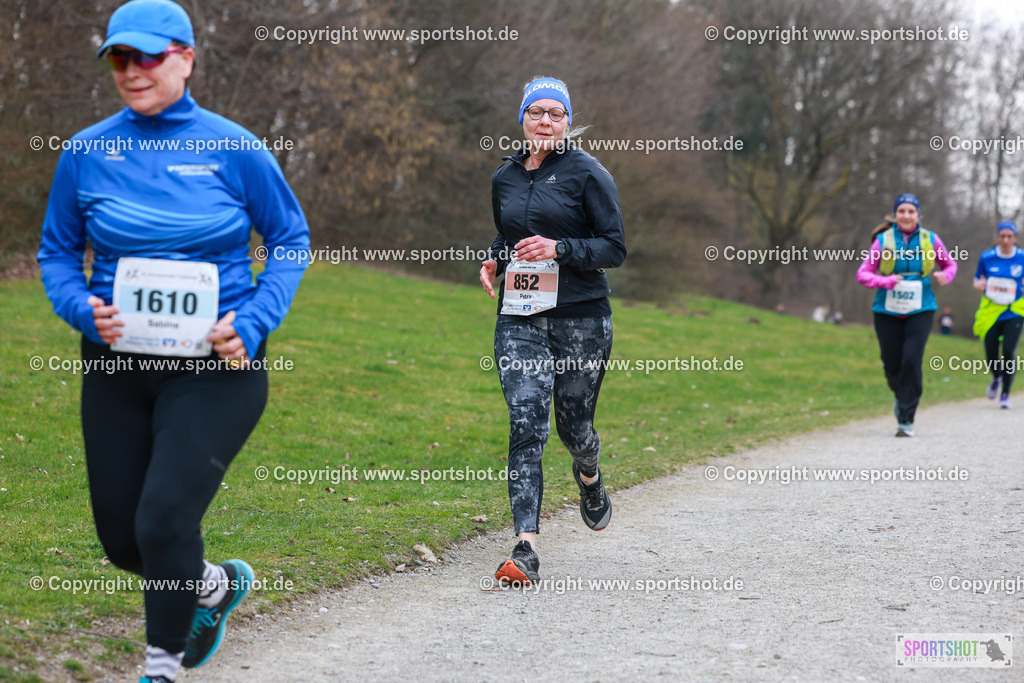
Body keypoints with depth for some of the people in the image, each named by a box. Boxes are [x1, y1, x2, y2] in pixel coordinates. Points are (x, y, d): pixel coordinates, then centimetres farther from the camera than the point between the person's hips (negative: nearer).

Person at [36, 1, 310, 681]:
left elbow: (291, 238, 5)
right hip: (118, 364, 4)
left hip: (216, 367, -4)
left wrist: (253, 323, -9)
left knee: (164, 519, -15)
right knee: (122, 538, 8)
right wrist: (83, 309, -10)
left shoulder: (234, 148, -5)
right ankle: (218, 584, 41)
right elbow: (57, 251, 11)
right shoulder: (87, 153, 1)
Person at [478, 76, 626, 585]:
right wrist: (494, 260, 5)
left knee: (573, 423, 7)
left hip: (581, 317, -3)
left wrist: (559, 248, -21)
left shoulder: (587, 174, -4)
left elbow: (615, 247, -6)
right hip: (520, 318, 3)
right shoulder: (504, 178, 11)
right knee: (525, 424, -12)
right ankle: (525, 549, -19)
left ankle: (589, 477, 46)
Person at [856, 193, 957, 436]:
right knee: (892, 365, 1)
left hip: (920, 311, 0)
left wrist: (945, 275, -4)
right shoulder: (883, 241, -1)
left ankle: (906, 420, -7)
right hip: (887, 312, 0)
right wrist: (885, 281, -19)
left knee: (911, 361, -15)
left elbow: (950, 264, 19)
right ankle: (901, 397, 37)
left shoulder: (930, 240, 3)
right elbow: (862, 274, 0)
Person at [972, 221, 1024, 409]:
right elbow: (977, 280, 11)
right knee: (991, 354, 0)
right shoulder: (987, 257, 0)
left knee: (1009, 352, -14)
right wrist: (978, 285, -13)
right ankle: (996, 377, 36)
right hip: (991, 312, 1)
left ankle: (1005, 393, 4)